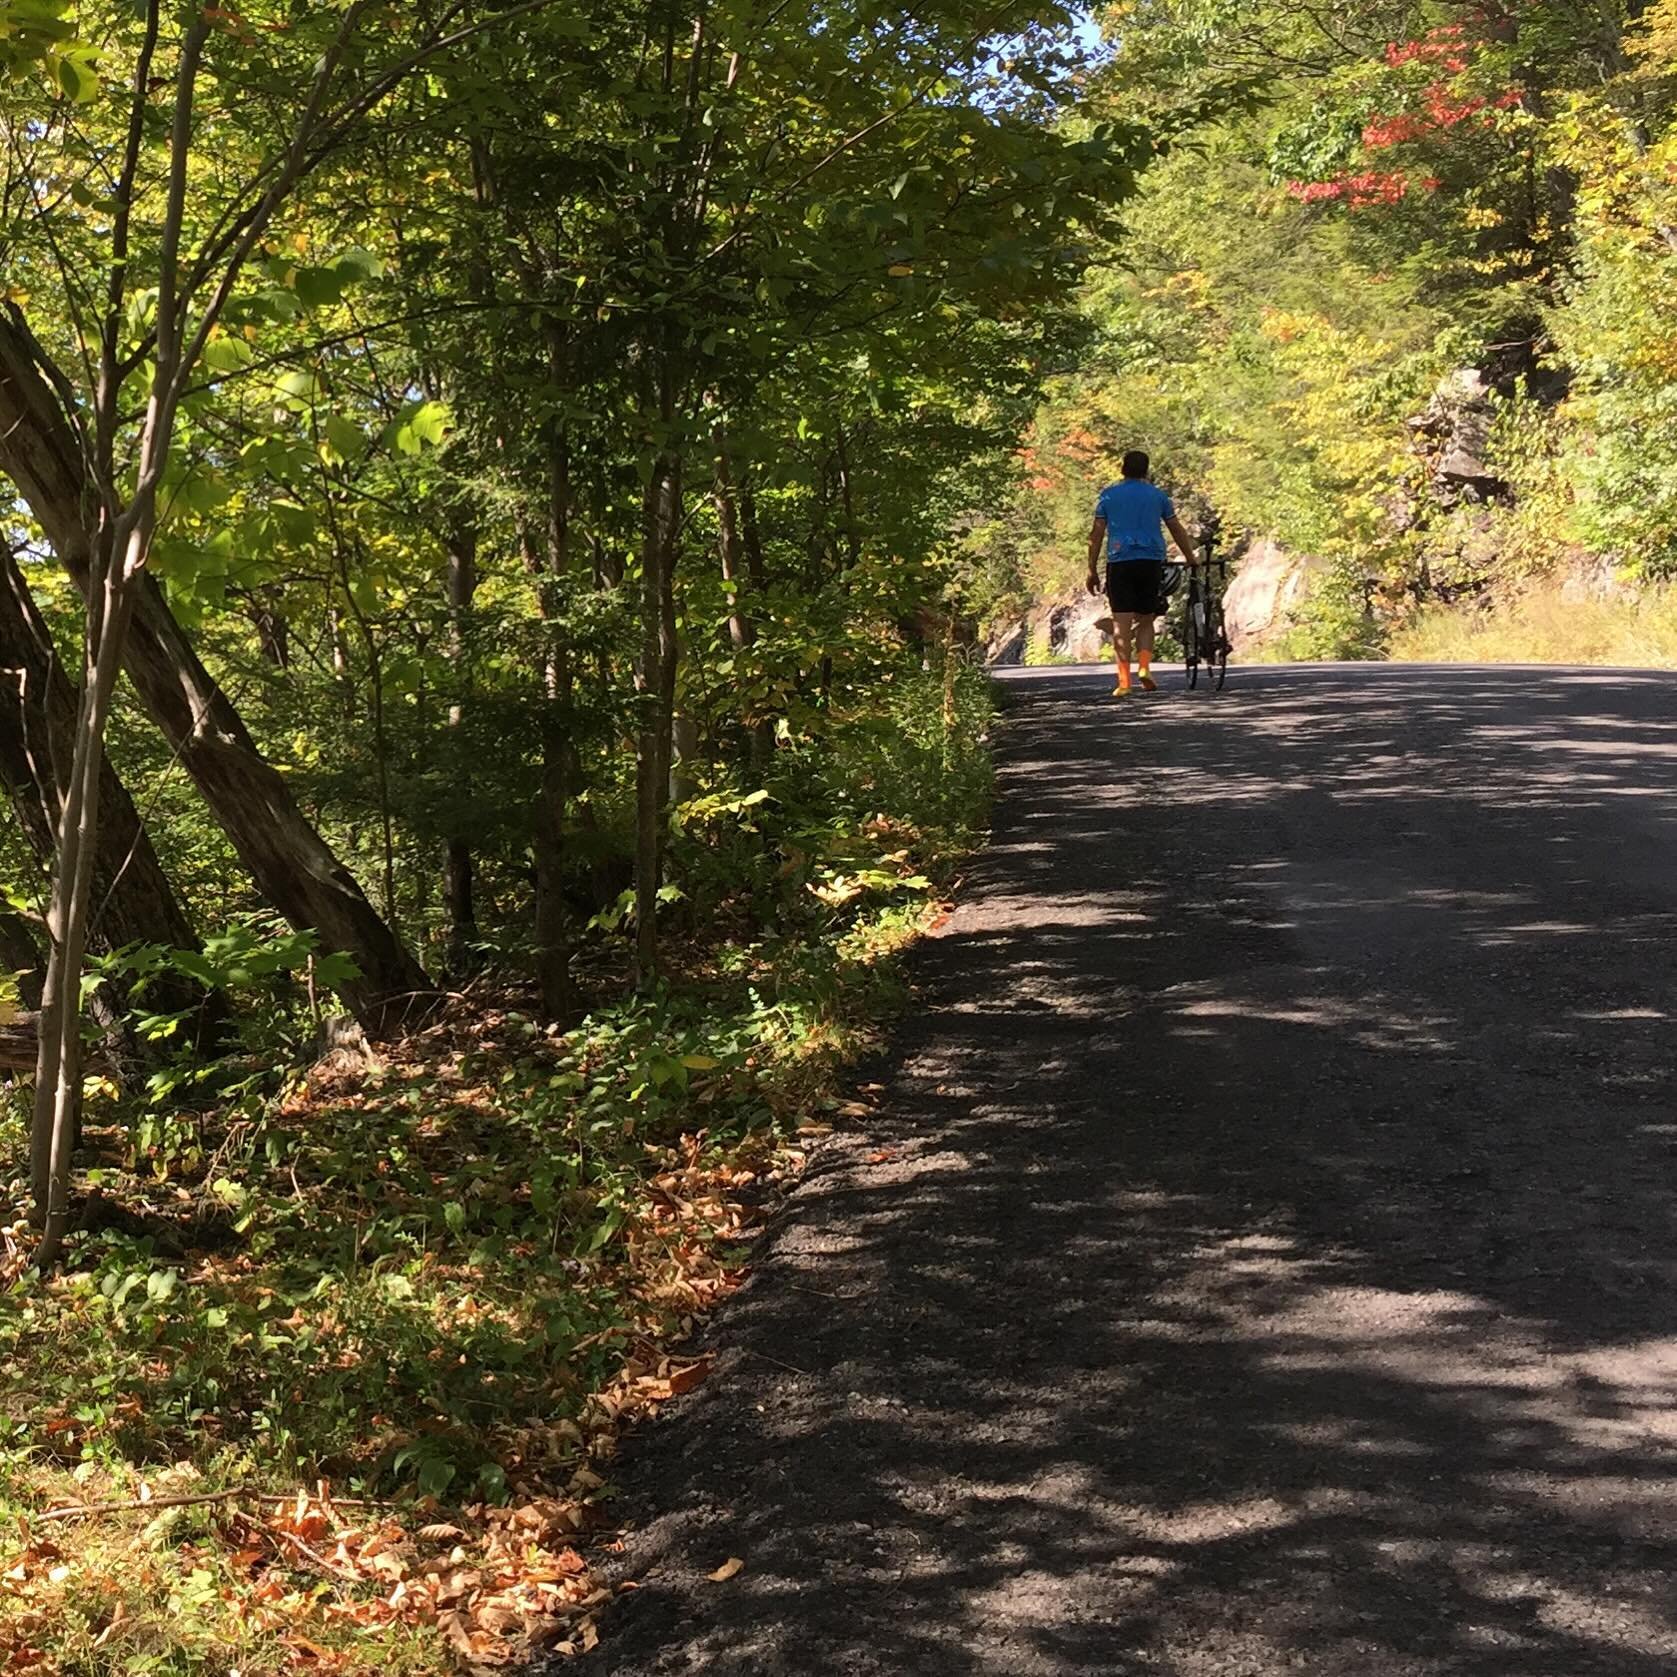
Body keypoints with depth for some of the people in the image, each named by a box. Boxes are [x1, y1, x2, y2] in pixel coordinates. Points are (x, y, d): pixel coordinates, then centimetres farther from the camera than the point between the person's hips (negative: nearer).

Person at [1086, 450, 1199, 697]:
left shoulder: (1109, 494, 8)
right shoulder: (1157, 495, 10)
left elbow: (1097, 534, 3)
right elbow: (1177, 529, 16)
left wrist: (1092, 570, 6)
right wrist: (1191, 558, 28)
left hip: (1119, 562, -1)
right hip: (1151, 562, 1)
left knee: (1121, 623, -4)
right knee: (1146, 620, 13)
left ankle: (1123, 681, -10)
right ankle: (1145, 668, -7)